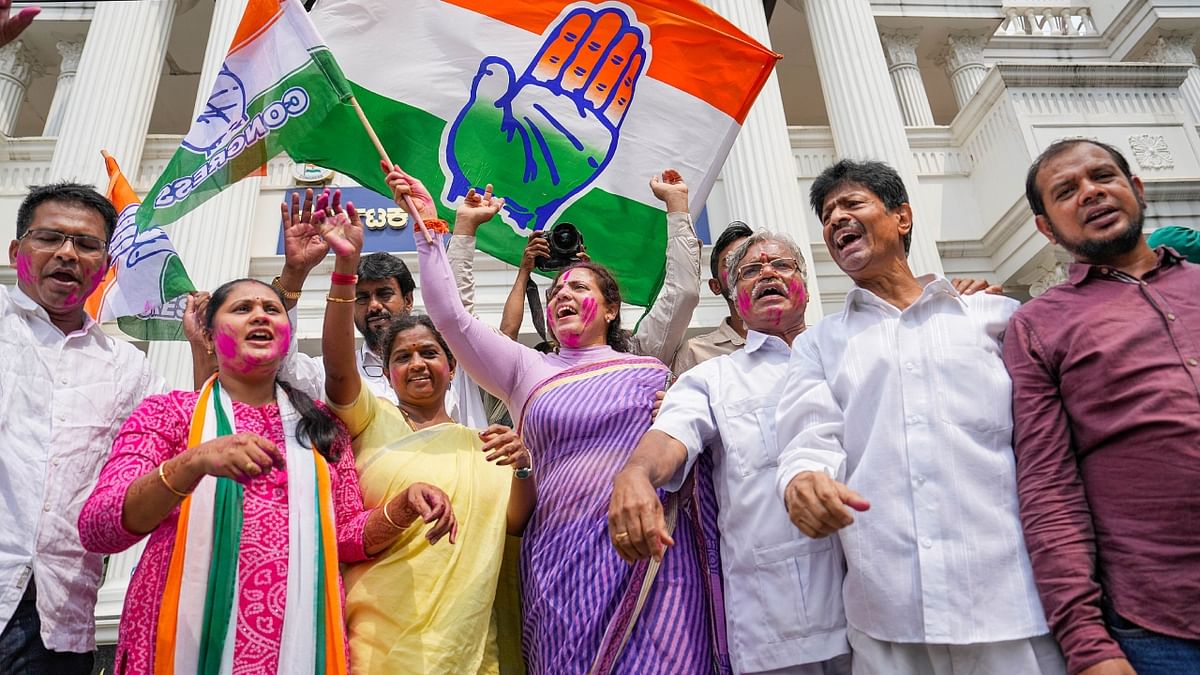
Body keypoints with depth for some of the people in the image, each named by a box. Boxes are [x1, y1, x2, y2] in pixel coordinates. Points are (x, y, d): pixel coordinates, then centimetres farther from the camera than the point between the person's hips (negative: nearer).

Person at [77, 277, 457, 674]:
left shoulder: (322, 427, 8)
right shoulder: (167, 414, 0)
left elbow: (346, 538, 11)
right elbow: (96, 529, -12)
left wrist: (405, 505, -9)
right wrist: (194, 462, -29)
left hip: (300, 643, 3)